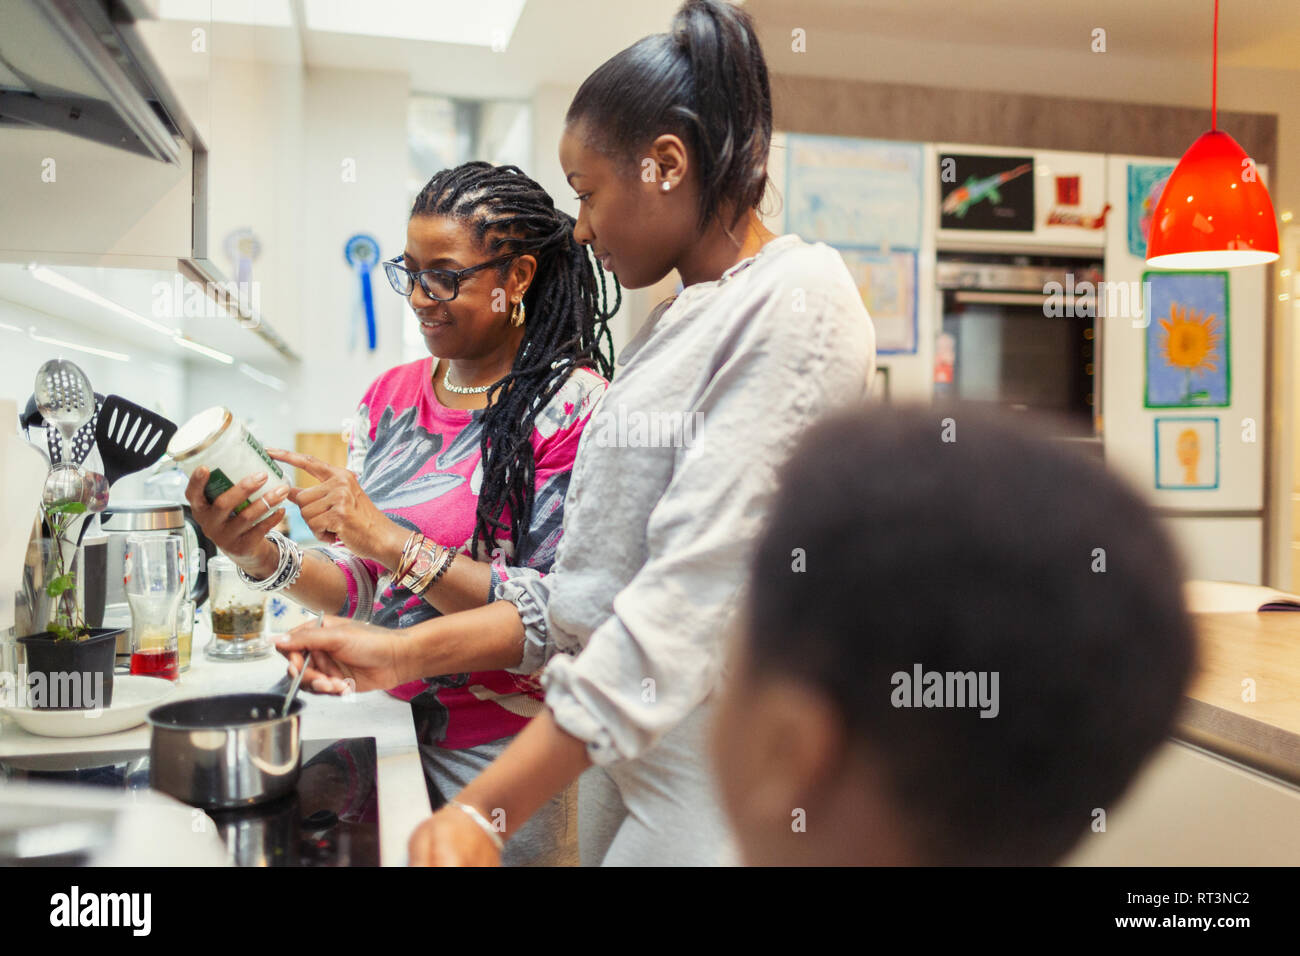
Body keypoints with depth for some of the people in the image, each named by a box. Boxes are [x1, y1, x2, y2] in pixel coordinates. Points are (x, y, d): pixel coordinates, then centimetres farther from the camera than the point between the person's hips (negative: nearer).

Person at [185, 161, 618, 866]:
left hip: (502, 749, -5)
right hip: (391, 724, 5)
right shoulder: (390, 396, 4)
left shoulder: (573, 402, -15)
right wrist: (266, 560, -15)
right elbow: (363, 589, 3)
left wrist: (391, 540, -26)